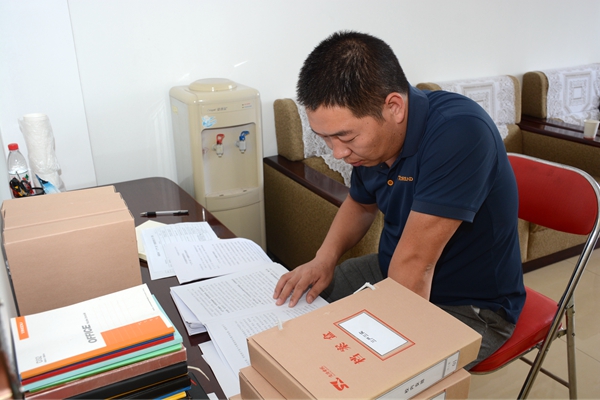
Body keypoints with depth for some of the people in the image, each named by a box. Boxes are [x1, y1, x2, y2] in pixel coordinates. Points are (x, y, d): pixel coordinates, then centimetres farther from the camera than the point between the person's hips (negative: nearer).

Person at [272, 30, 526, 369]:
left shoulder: (460, 132, -31)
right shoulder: (368, 138, -7)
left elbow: (414, 263, -31)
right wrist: (325, 259, -4)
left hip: (470, 307, -6)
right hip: (391, 269, 7)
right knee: (292, 301, 6)